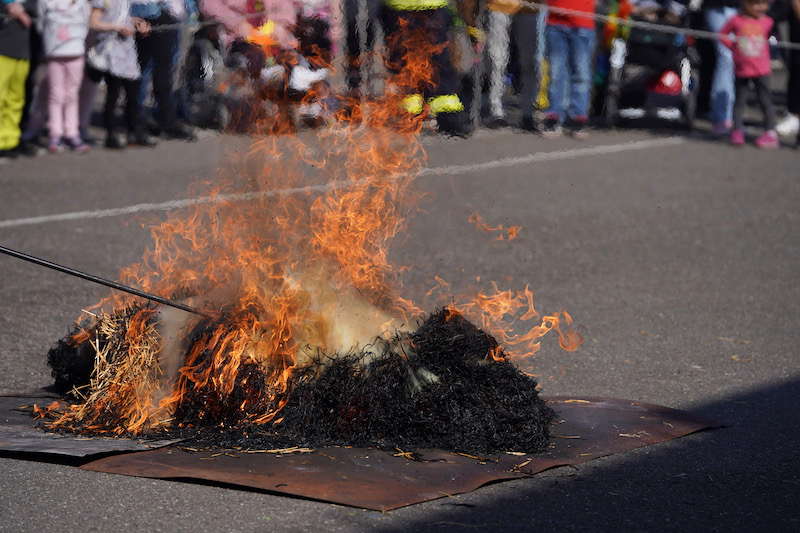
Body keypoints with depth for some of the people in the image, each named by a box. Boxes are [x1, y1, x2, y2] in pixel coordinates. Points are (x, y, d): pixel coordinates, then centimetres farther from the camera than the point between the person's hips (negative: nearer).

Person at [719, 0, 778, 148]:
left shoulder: (767, 22, -3)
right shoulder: (736, 20, -6)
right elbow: (723, 35, 6)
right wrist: (733, 45, -3)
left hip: (761, 70, 0)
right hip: (741, 69, 0)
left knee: (765, 100, 2)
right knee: (740, 100, 7)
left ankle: (770, 133, 7)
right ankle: (737, 132, 14)